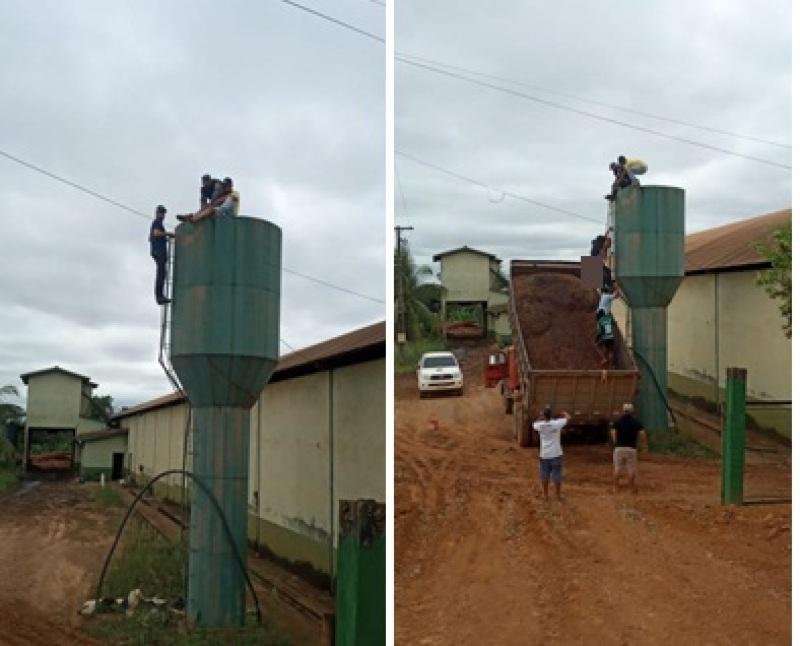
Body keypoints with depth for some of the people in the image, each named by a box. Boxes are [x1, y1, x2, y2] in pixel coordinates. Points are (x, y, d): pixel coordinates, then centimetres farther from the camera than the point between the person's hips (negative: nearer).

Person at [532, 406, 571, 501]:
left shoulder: (540, 425, -8)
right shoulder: (557, 423, -12)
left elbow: (534, 424, 17)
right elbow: (567, 418, 6)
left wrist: (542, 419, 22)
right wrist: (564, 413, 26)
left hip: (544, 455, 1)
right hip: (555, 454, -1)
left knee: (545, 476, 10)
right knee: (557, 476, 9)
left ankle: (546, 495, 16)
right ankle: (558, 495, 18)